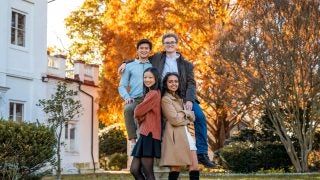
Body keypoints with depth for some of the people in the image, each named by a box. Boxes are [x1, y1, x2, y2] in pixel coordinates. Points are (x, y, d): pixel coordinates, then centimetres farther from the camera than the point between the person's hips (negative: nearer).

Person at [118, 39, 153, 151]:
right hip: (135, 100, 0)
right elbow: (122, 86, 15)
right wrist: (127, 97, -4)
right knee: (128, 109, -34)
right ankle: (133, 141, -32)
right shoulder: (130, 66, 20)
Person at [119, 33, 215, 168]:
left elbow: (191, 83, 1)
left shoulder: (186, 64, 12)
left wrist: (189, 100, -16)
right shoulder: (157, 58, 15)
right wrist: (126, 63, 13)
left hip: (181, 97, -1)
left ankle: (201, 153, -15)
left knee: (200, 117, -19)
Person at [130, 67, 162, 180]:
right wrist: (140, 116, 0)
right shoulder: (149, 93, 21)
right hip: (145, 133, 10)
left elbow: (138, 112, -11)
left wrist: (137, 113, 9)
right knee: (134, 169, 7)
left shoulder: (154, 93, -10)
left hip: (149, 134, -10)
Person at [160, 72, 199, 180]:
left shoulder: (179, 98, 21)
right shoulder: (166, 99, -5)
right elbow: (175, 120, -15)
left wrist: (182, 114, -3)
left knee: (194, 166, 2)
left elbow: (192, 117, 15)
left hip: (185, 133, 9)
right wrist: (186, 114, 3)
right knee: (176, 167, -8)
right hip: (176, 135, -8)